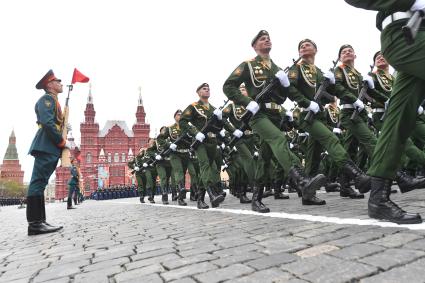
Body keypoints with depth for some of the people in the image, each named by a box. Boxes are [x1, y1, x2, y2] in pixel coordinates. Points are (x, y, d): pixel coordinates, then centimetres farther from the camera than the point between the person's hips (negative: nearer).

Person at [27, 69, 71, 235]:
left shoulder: (53, 101, 27)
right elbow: (47, 123, -18)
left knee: (40, 183, 7)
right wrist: (63, 142, -14)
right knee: (38, 182, -12)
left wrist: (61, 144, 12)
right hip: (46, 147, -10)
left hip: (50, 148, 10)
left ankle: (39, 222, 10)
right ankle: (35, 223, -12)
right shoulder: (47, 98, -3)